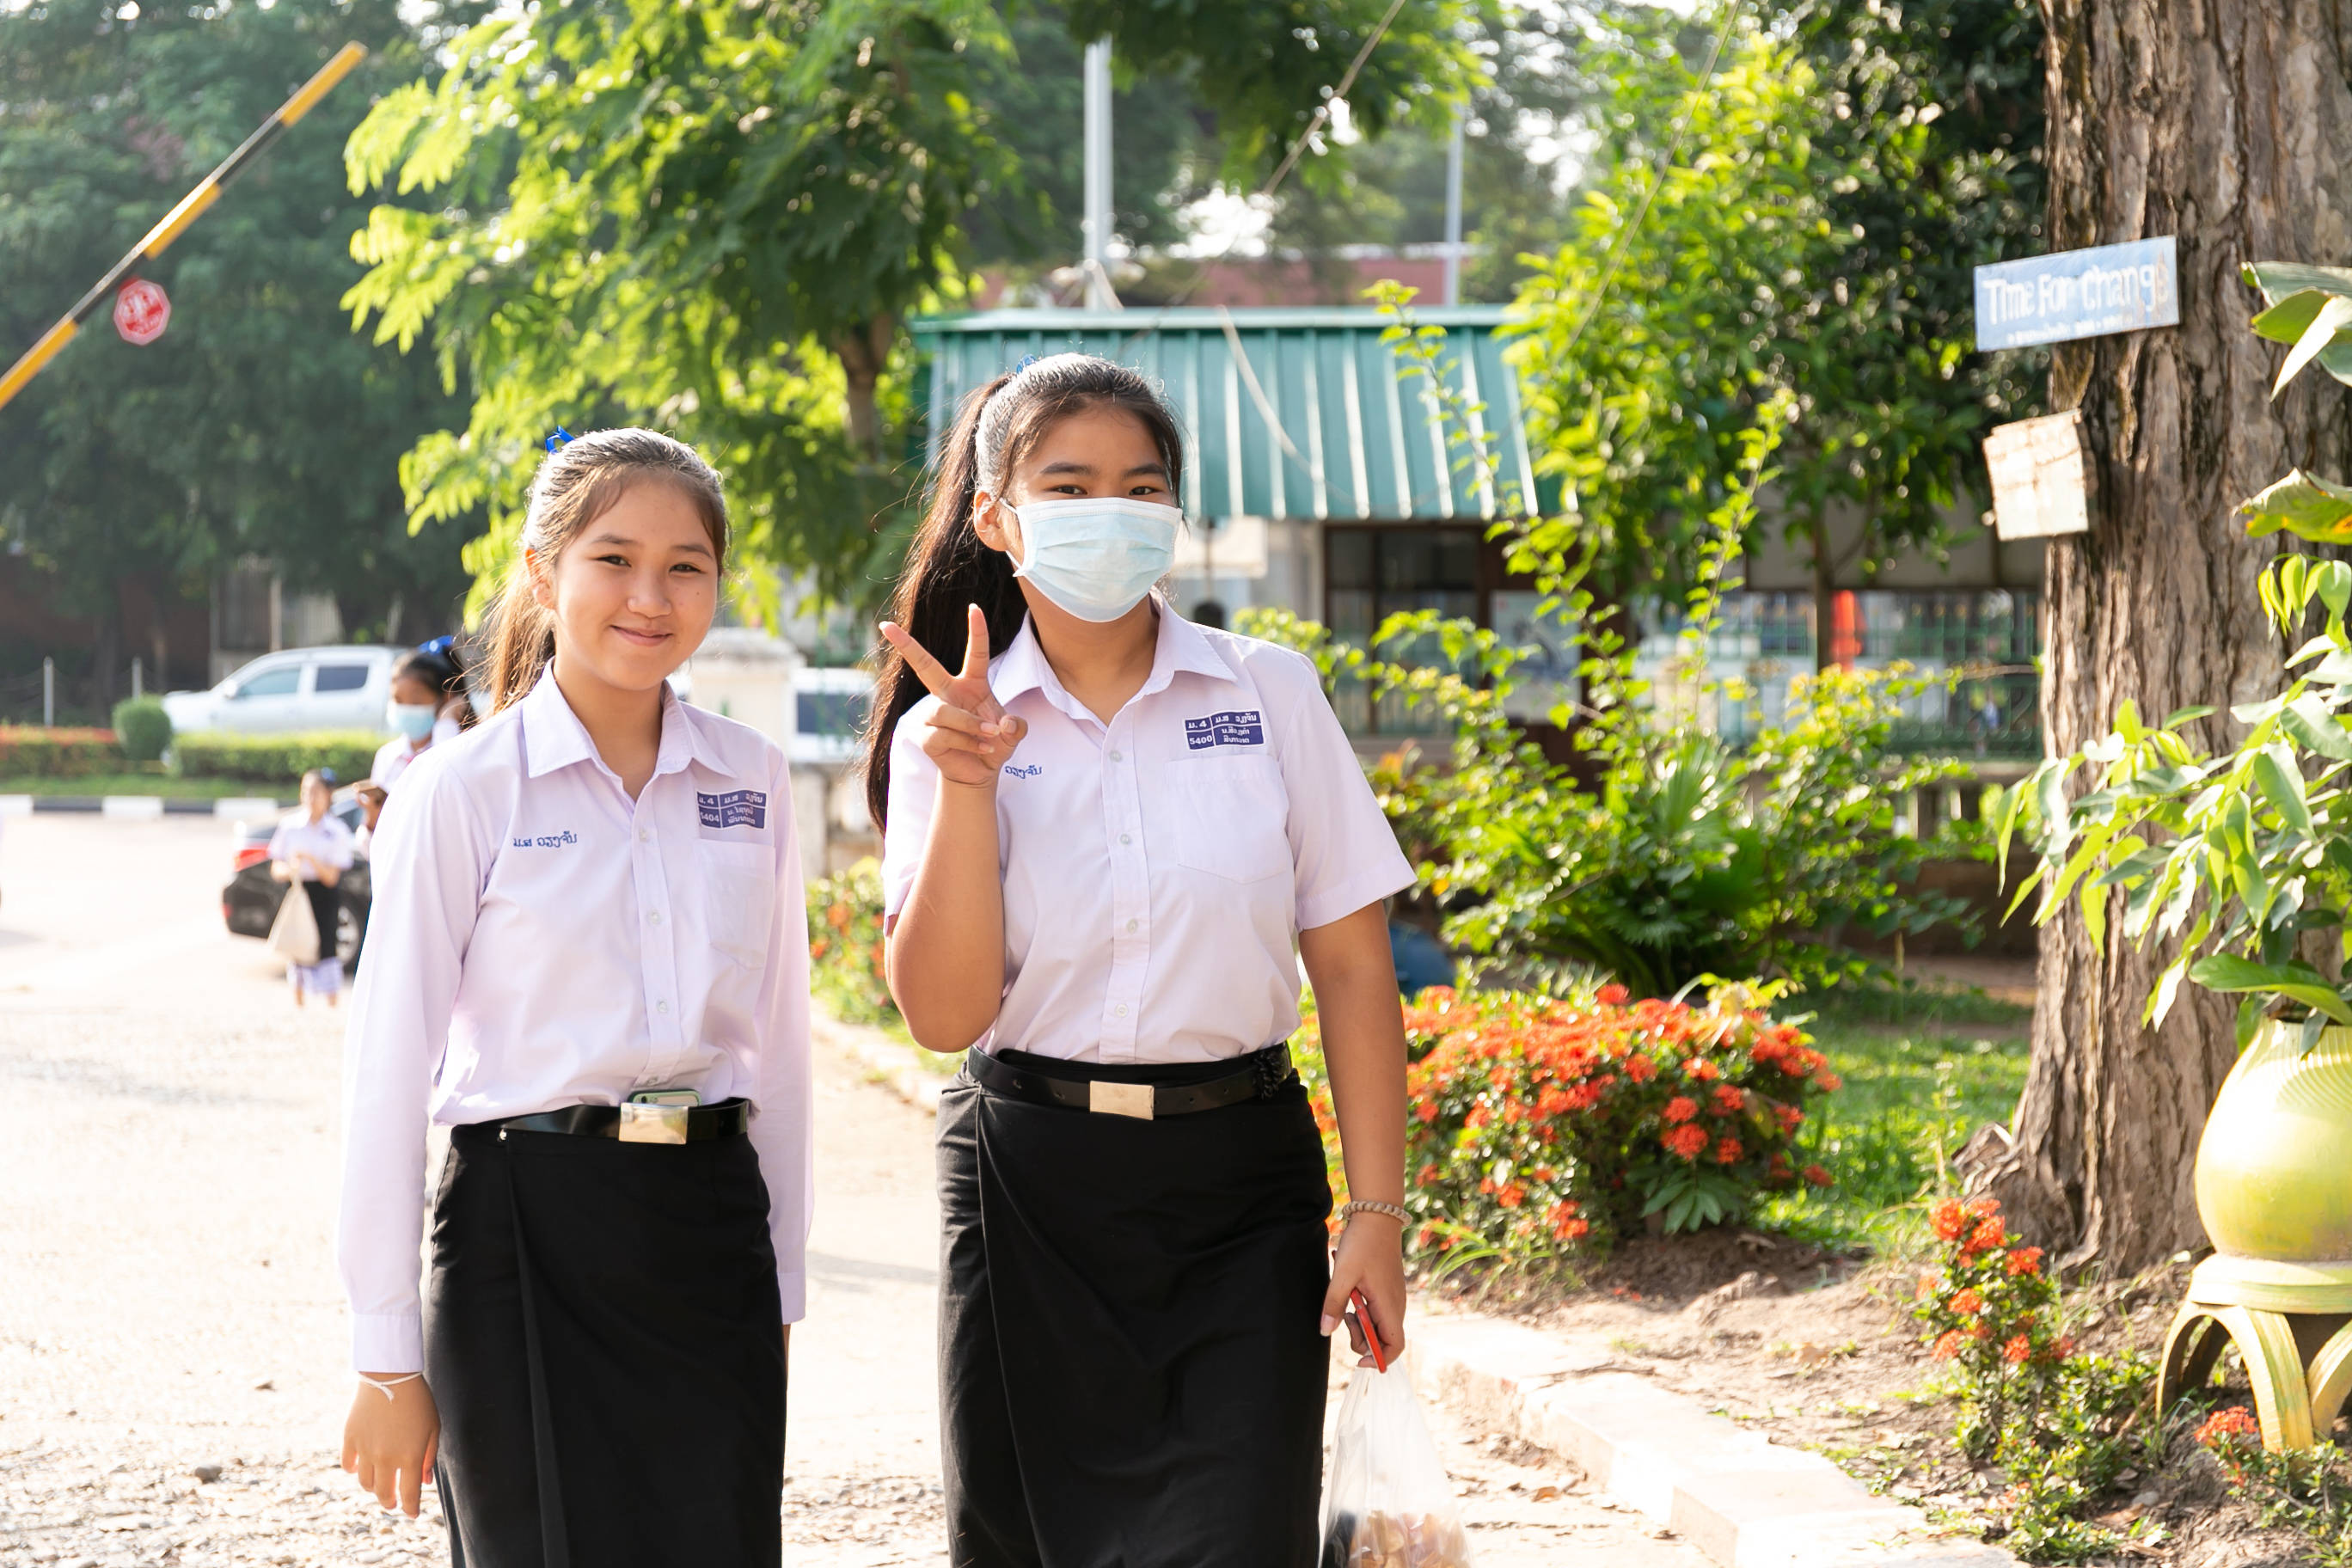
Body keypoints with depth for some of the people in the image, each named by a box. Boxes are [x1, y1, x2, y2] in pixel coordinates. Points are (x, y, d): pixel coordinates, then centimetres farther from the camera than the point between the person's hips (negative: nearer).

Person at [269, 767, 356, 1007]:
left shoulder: (337, 832, -4)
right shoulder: (289, 825, 3)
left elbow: (332, 877, -10)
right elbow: (275, 870, 4)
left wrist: (311, 860, -25)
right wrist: (290, 870, -18)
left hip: (325, 897, -3)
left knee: (326, 949, -9)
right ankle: (298, 1011, 21)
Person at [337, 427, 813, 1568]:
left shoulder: (749, 779, 7)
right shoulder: (463, 789, -4)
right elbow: (388, 1072, -4)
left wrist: (780, 1287, 13)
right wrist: (387, 1357, -5)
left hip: (712, 1231, 4)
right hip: (529, 1233, -4)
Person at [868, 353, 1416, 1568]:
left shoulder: (1270, 694, 1)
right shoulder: (948, 735, 2)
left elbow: (1351, 966, 2)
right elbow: (944, 1013, -7)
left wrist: (1377, 1211, -3)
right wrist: (967, 785, -15)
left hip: (1239, 1192, -1)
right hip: (1031, 1190, 1)